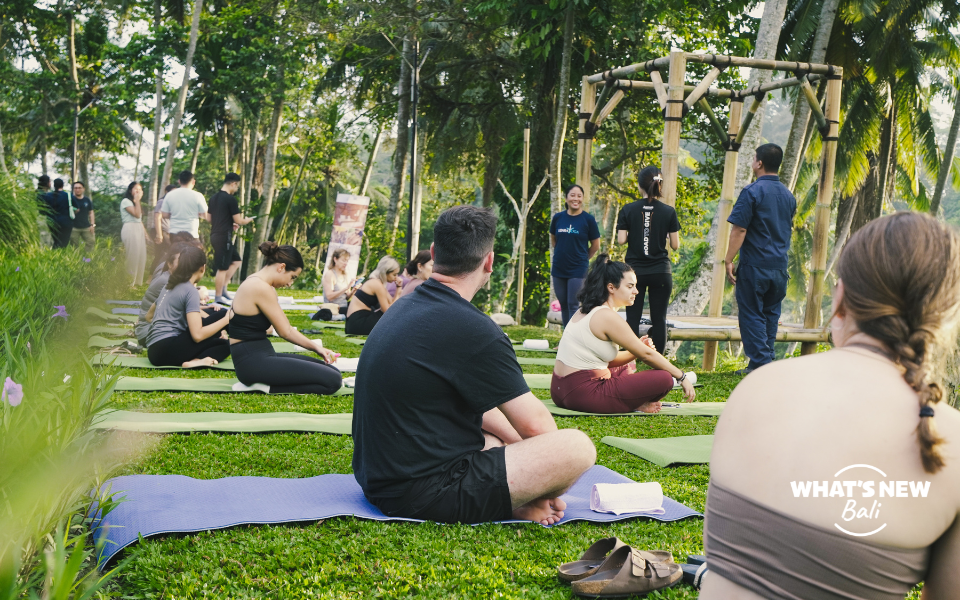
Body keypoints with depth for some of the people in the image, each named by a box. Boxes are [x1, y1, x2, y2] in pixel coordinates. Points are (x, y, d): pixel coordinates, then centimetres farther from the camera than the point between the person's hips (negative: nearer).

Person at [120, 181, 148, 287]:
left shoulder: (136, 203, 23)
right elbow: (136, 214, -16)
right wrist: (137, 200, -12)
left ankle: (137, 281, 10)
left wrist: (145, 232, 17)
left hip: (139, 230, 9)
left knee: (140, 256, 5)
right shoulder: (126, 201, -5)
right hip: (130, 230, -9)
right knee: (131, 257, -9)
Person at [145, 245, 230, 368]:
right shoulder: (191, 291, -8)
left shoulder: (169, 286, 17)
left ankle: (191, 360, -14)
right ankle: (194, 362, -31)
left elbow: (149, 316, 32)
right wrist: (226, 319, -8)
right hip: (166, 348, -8)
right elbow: (197, 335, -17)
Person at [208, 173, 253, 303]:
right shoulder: (231, 199, -14)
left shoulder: (214, 198, 11)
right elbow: (238, 220, -13)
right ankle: (218, 297, 5)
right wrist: (248, 220, 8)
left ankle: (223, 288, 15)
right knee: (223, 268, -1)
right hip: (224, 237, -9)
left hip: (215, 235, 9)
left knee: (236, 261, 19)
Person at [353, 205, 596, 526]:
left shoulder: (404, 307, 9)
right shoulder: (473, 330, -20)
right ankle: (521, 507, 8)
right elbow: (534, 424, -10)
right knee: (578, 446, -12)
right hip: (422, 494, -10)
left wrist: (515, 439, 15)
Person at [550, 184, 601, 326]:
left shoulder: (588, 219, -6)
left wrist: (582, 259, 8)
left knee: (573, 305, -8)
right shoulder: (558, 218, 3)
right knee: (564, 305, 11)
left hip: (578, 270, -4)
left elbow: (595, 246, 2)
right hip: (558, 270, 4)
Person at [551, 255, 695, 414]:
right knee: (664, 379, -12)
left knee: (627, 366, 35)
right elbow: (646, 354, -9)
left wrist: (636, 350, 2)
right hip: (583, 394, -10)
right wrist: (682, 377, 0)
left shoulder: (585, 311, 14)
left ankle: (634, 402, 10)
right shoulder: (607, 317, -15)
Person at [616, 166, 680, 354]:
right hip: (660, 272, 0)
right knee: (659, 319, 5)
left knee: (633, 317, 6)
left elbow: (621, 240, -6)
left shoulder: (628, 210, -3)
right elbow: (675, 245, -2)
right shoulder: (668, 211, -3)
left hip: (635, 270, 0)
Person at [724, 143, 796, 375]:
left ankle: (761, 364, -4)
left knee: (752, 315, -1)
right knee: (771, 314, 14)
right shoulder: (788, 195, 11)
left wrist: (728, 260, -12)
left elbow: (739, 229, -15)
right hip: (780, 267, 7)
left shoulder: (752, 192, -11)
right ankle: (767, 362, 18)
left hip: (754, 267, -7)